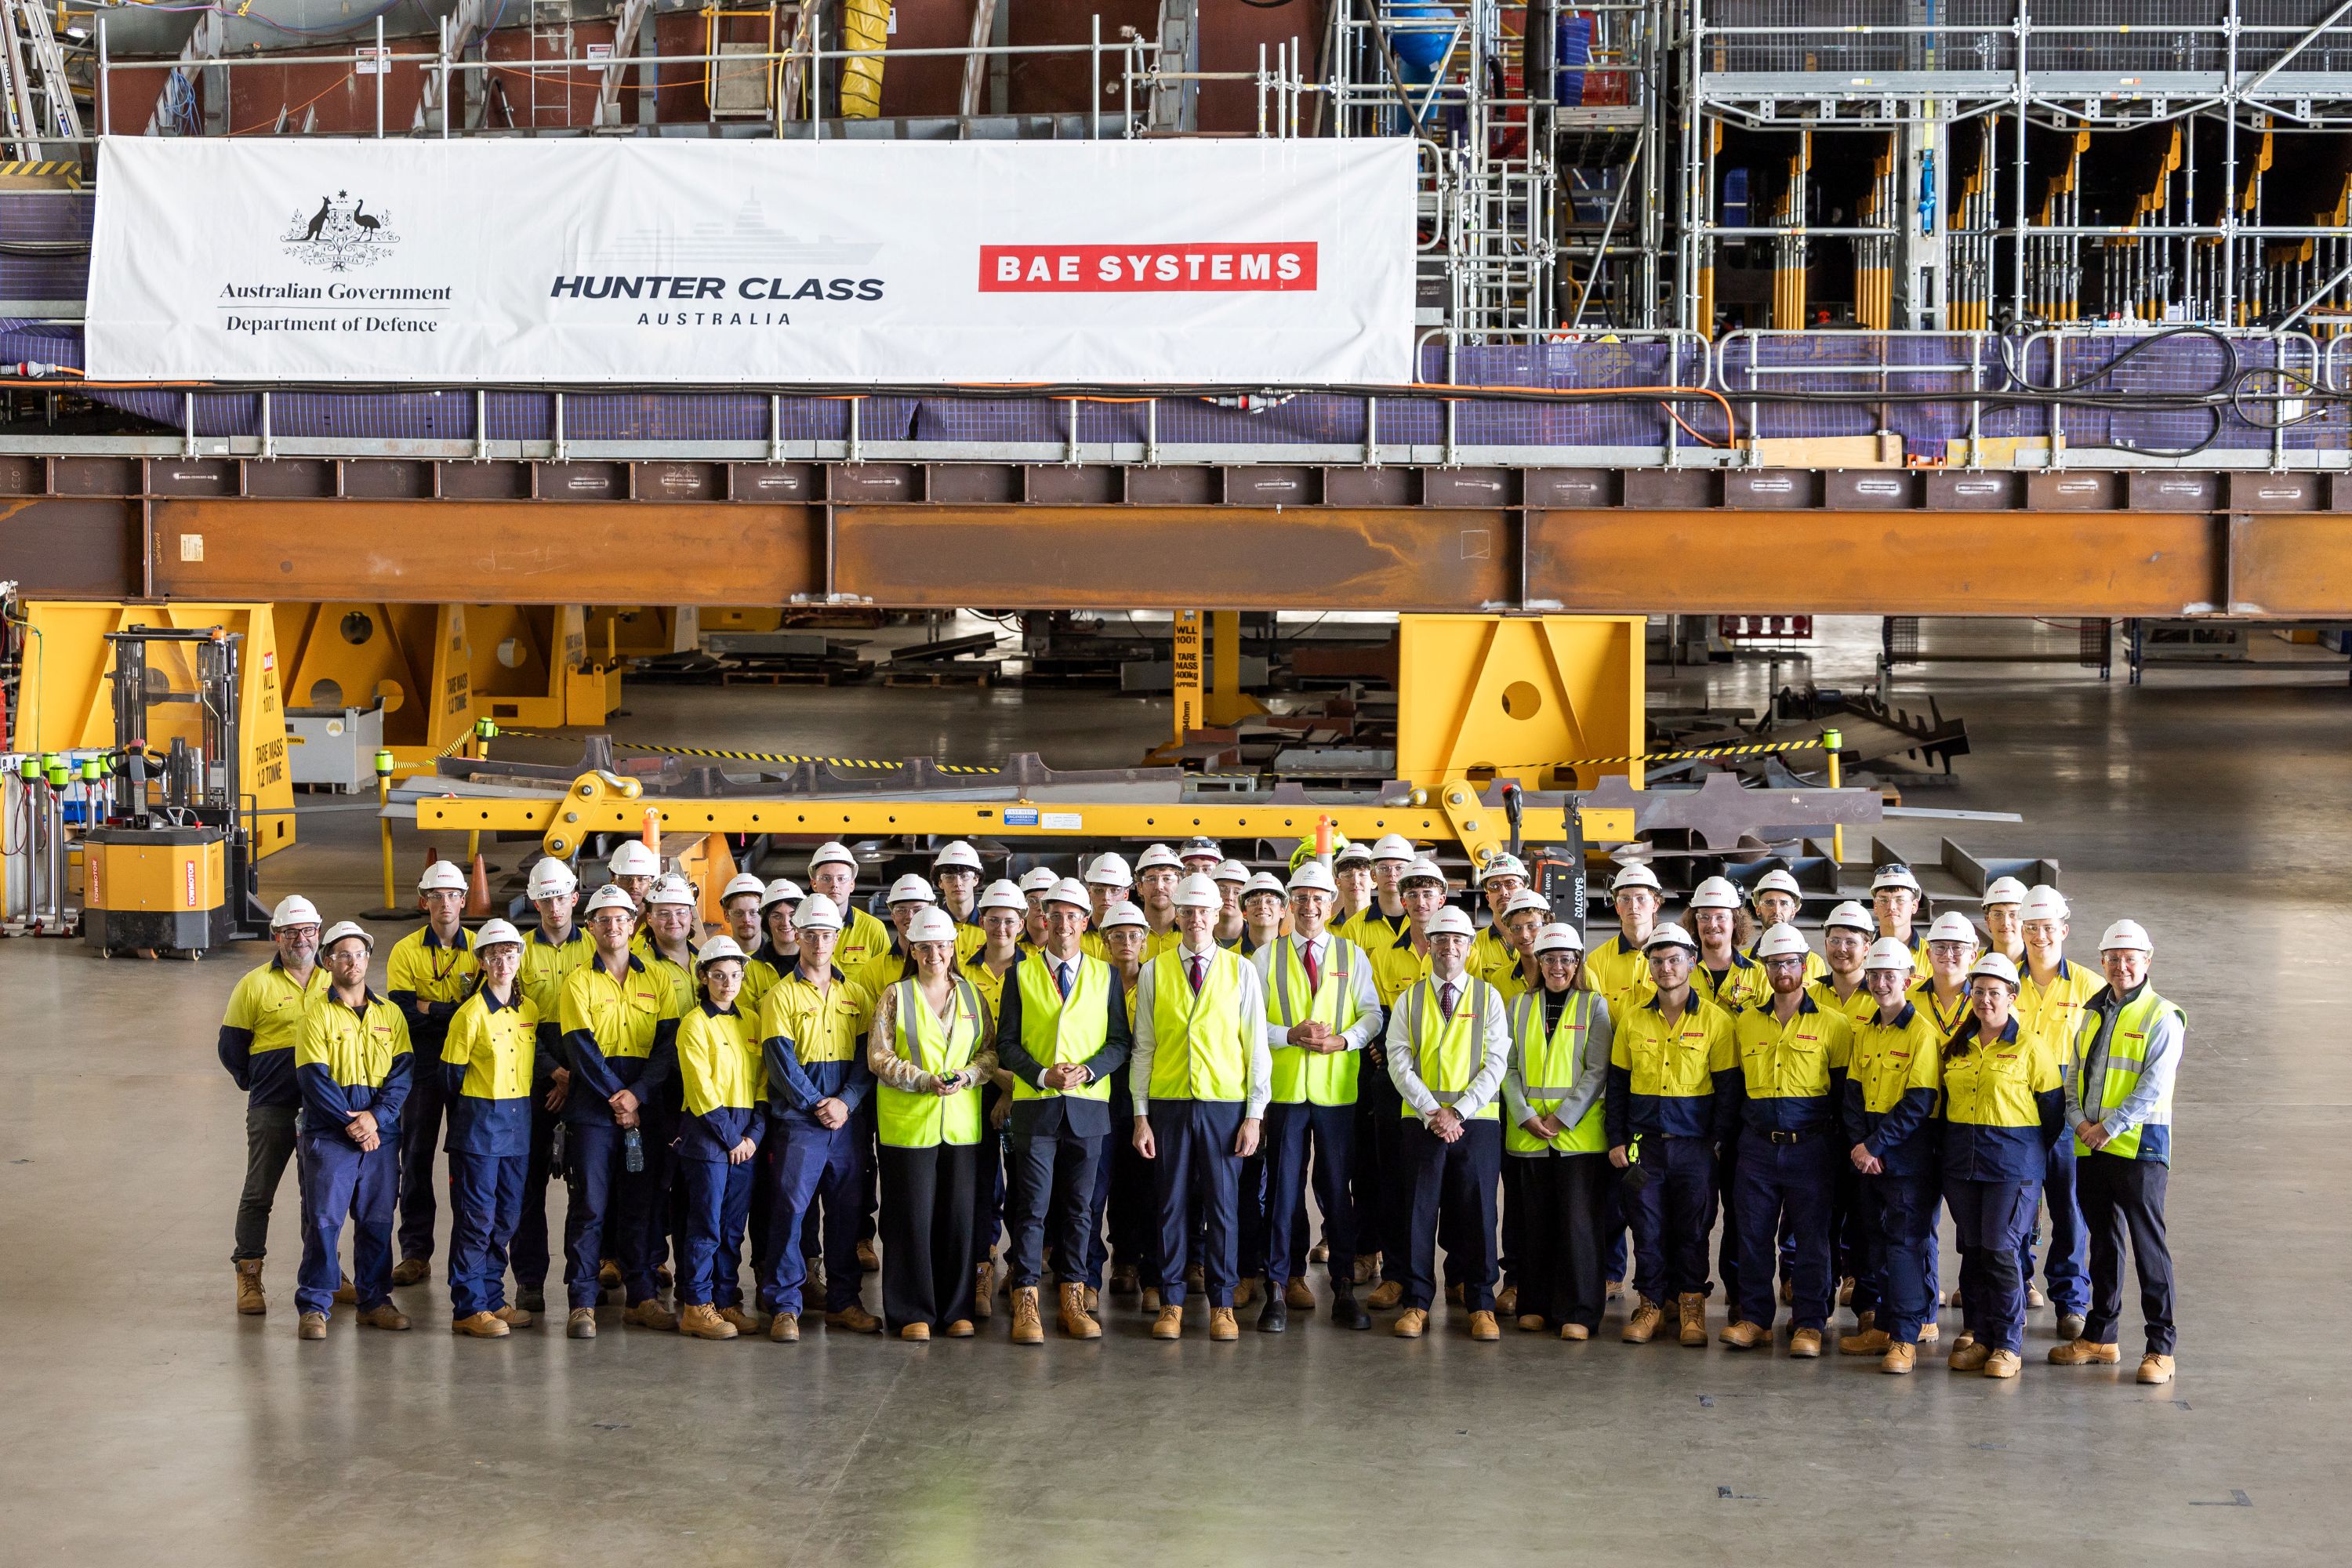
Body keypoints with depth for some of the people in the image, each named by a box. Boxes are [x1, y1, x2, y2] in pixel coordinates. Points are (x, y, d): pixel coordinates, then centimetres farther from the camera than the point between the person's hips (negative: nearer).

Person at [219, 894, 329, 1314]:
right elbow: (231, 1045, 4)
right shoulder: (256, 985, -1)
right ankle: (248, 1276, 9)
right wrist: (256, 1083, 5)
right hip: (272, 1107, -3)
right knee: (259, 1192, 1)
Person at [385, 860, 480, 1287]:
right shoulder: (406, 951, 2)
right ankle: (415, 1253, 8)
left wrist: (429, 1008, -15)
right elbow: (402, 1010, -10)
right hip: (422, 1065, 0)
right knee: (416, 1158, 3)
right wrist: (456, 1011, -16)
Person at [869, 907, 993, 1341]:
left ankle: (957, 1310, 13)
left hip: (962, 1122, 3)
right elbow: (879, 1057, -3)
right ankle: (912, 1313, 5)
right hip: (908, 1122, -3)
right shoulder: (895, 996, 3)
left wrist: (967, 1076, -9)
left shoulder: (972, 995, 11)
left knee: (958, 1215, 4)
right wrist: (924, 1081, -15)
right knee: (912, 1216, -2)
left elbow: (991, 1051, 10)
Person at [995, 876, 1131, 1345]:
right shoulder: (1022, 972, 7)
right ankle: (1025, 1301, 1)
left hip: (1088, 1104, 1)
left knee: (1079, 1206, 5)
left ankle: (1073, 1297, 12)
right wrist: (1042, 1075, -11)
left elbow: (1120, 1040, 7)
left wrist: (1087, 1071, -10)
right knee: (1031, 1205, -3)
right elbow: (1006, 1042, 4)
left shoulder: (1105, 974, 9)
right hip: (1034, 1105, -1)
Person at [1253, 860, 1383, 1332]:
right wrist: (1292, 1035, -13)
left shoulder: (1352, 956, 10)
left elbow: (1372, 1014, 6)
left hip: (1338, 1088, 1)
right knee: (1284, 1188, 1)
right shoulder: (1266, 956, 7)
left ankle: (1344, 1289, 10)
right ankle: (1279, 1288, 6)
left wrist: (1345, 1039, -12)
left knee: (1338, 1190, 4)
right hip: (1284, 1087, -1)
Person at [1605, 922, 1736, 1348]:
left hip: (1694, 1145, -2)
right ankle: (1651, 1305, 14)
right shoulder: (1631, 1019, 7)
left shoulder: (1715, 1020, -1)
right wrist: (1616, 1141, 3)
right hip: (1644, 1144, 2)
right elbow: (1617, 1084, 10)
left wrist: (1716, 1140, -6)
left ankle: (1691, 1308, 14)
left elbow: (1726, 1087, 0)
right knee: (1648, 1228, 4)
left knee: (1693, 1229, 4)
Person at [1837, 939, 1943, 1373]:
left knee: (1906, 1243, -7)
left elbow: (1918, 1104, -15)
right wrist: (1859, 1144, -6)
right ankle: (1881, 1325, 21)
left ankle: (1906, 1337, -5)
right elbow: (1853, 1091, 9)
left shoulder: (1922, 1032, -10)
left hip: (1908, 1156, -7)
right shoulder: (1864, 1032, 11)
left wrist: (1875, 1144, -16)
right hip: (1868, 1154, 7)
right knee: (1875, 1240, 12)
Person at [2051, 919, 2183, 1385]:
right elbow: (2075, 1073, 13)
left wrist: (2109, 1128, -19)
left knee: (2149, 1245, -5)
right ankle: (2100, 1337, 23)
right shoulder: (2093, 1013, 14)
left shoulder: (2162, 1018, -6)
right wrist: (2079, 1120, -5)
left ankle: (2160, 1347, -1)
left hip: (2139, 1148, -6)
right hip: (2090, 1150, 6)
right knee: (2103, 1242, 14)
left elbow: (2153, 1087, -14)